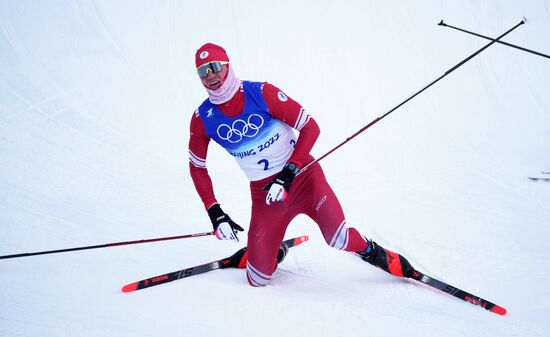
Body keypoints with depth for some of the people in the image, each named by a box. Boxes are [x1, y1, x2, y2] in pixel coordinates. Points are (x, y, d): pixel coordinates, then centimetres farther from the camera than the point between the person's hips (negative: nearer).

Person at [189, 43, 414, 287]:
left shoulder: (261, 93, -15)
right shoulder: (202, 119, -6)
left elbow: (310, 127, -12)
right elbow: (197, 166, 8)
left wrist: (288, 174, -22)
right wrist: (214, 212, 0)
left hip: (301, 176, -2)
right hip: (264, 192, 3)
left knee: (338, 238, -23)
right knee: (258, 280, -1)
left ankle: (374, 253, 10)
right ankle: (274, 252, 33)